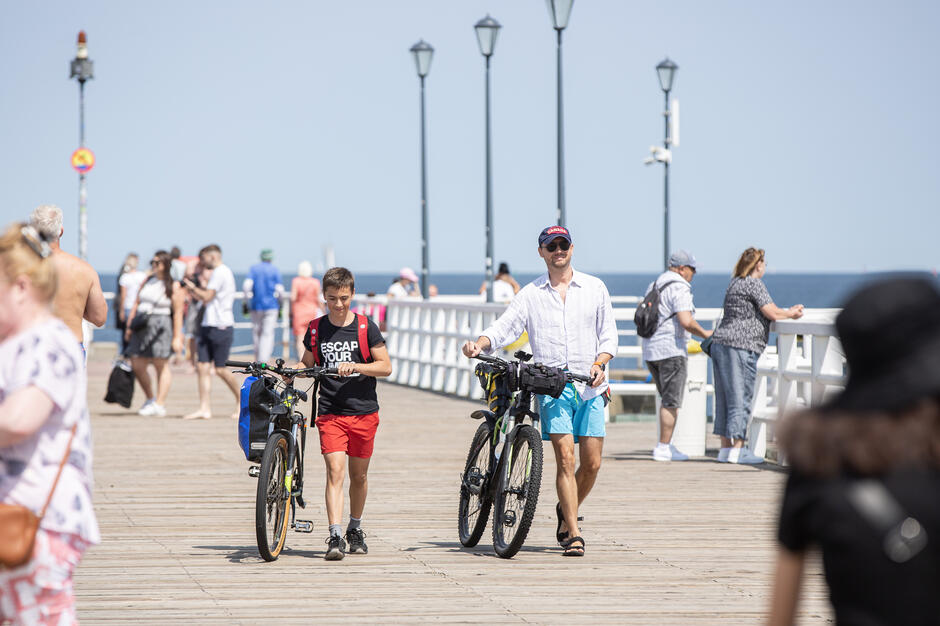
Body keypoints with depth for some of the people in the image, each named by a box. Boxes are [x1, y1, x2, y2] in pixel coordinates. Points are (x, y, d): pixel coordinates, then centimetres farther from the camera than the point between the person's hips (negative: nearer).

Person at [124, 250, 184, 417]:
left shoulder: (173, 286, -3)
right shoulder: (147, 281, 16)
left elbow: (178, 313, -7)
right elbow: (136, 304, 18)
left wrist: (177, 337, -12)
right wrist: (129, 326, 13)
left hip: (161, 326, -6)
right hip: (143, 326, 6)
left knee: (161, 365, -4)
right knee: (137, 365, 4)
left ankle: (160, 404, -4)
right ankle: (150, 398, 21)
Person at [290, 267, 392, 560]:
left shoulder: (365, 327, -1)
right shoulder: (316, 329, 5)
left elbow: (385, 366, -3)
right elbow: (307, 364, 18)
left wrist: (355, 366, -18)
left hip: (363, 411, 0)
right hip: (330, 412, 0)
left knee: (359, 475, 10)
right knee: (335, 471, -13)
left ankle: (355, 529, 30)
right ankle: (335, 536, -19)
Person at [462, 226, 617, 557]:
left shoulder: (594, 288, 10)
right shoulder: (530, 294, 7)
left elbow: (608, 335, 10)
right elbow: (504, 327, -1)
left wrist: (599, 363, -8)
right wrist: (479, 343, -20)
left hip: (590, 386, 2)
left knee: (591, 463, 1)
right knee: (565, 458, -13)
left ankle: (566, 512, 28)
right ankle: (573, 535, -10)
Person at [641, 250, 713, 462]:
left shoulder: (653, 286, 16)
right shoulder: (679, 288, -12)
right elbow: (686, 322, -22)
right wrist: (704, 333, -5)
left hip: (650, 350, 9)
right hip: (672, 350, -9)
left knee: (668, 399, 17)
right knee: (671, 402, -3)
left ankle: (666, 444, 14)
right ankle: (664, 448, -3)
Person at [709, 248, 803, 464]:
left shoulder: (736, 283, 20)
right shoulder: (754, 284, -8)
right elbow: (772, 313, -12)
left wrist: (788, 312, 24)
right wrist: (791, 314, 8)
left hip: (720, 344, 9)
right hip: (740, 347, -9)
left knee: (725, 398, 10)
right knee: (741, 399, -6)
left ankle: (726, 449, 12)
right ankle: (737, 450, -8)